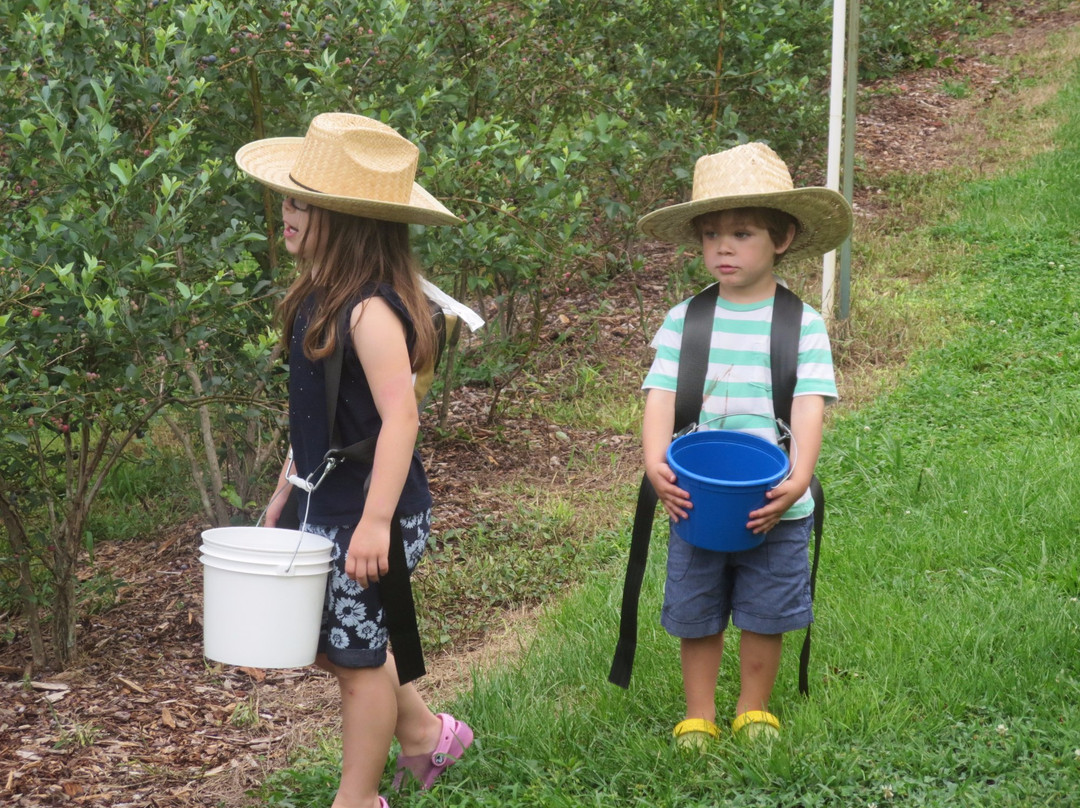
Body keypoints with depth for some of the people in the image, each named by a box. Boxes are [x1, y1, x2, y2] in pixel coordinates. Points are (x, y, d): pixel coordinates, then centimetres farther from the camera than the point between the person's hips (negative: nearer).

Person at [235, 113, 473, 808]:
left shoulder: (371, 311, -23)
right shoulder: (322, 297, 6)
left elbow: (400, 417, -29)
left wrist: (375, 521, -32)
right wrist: (287, 489, 21)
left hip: (370, 509, -9)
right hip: (326, 504, 9)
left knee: (357, 652, 4)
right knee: (330, 640, 19)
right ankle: (425, 733, 38)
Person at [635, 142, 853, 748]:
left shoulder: (803, 324, -7)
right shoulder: (684, 321, -2)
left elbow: (810, 404, -15)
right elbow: (661, 395, -10)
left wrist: (799, 479, -31)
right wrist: (655, 462, -28)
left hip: (774, 507, -1)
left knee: (764, 616, 12)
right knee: (696, 615, 12)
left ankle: (754, 710, 33)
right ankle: (699, 716, 29)